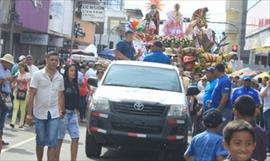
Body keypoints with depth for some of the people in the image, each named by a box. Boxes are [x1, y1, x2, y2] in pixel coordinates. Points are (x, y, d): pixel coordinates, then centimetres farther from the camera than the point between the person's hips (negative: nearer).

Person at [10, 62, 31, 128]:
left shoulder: (28, 75, -4)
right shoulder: (18, 74, 8)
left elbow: (28, 85, -4)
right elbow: (16, 83, 14)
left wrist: (28, 93, -10)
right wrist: (14, 91, 5)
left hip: (24, 93, -4)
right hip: (18, 92, 4)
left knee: (23, 109, 2)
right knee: (15, 107, -6)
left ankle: (21, 123, 12)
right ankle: (13, 122, -12)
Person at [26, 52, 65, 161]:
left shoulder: (60, 78, 6)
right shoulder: (38, 75, -4)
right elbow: (31, 95, -5)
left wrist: (61, 111, 9)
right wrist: (29, 114, -9)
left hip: (54, 115, 2)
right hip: (40, 114, -1)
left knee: (52, 142, -6)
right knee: (40, 142, 10)